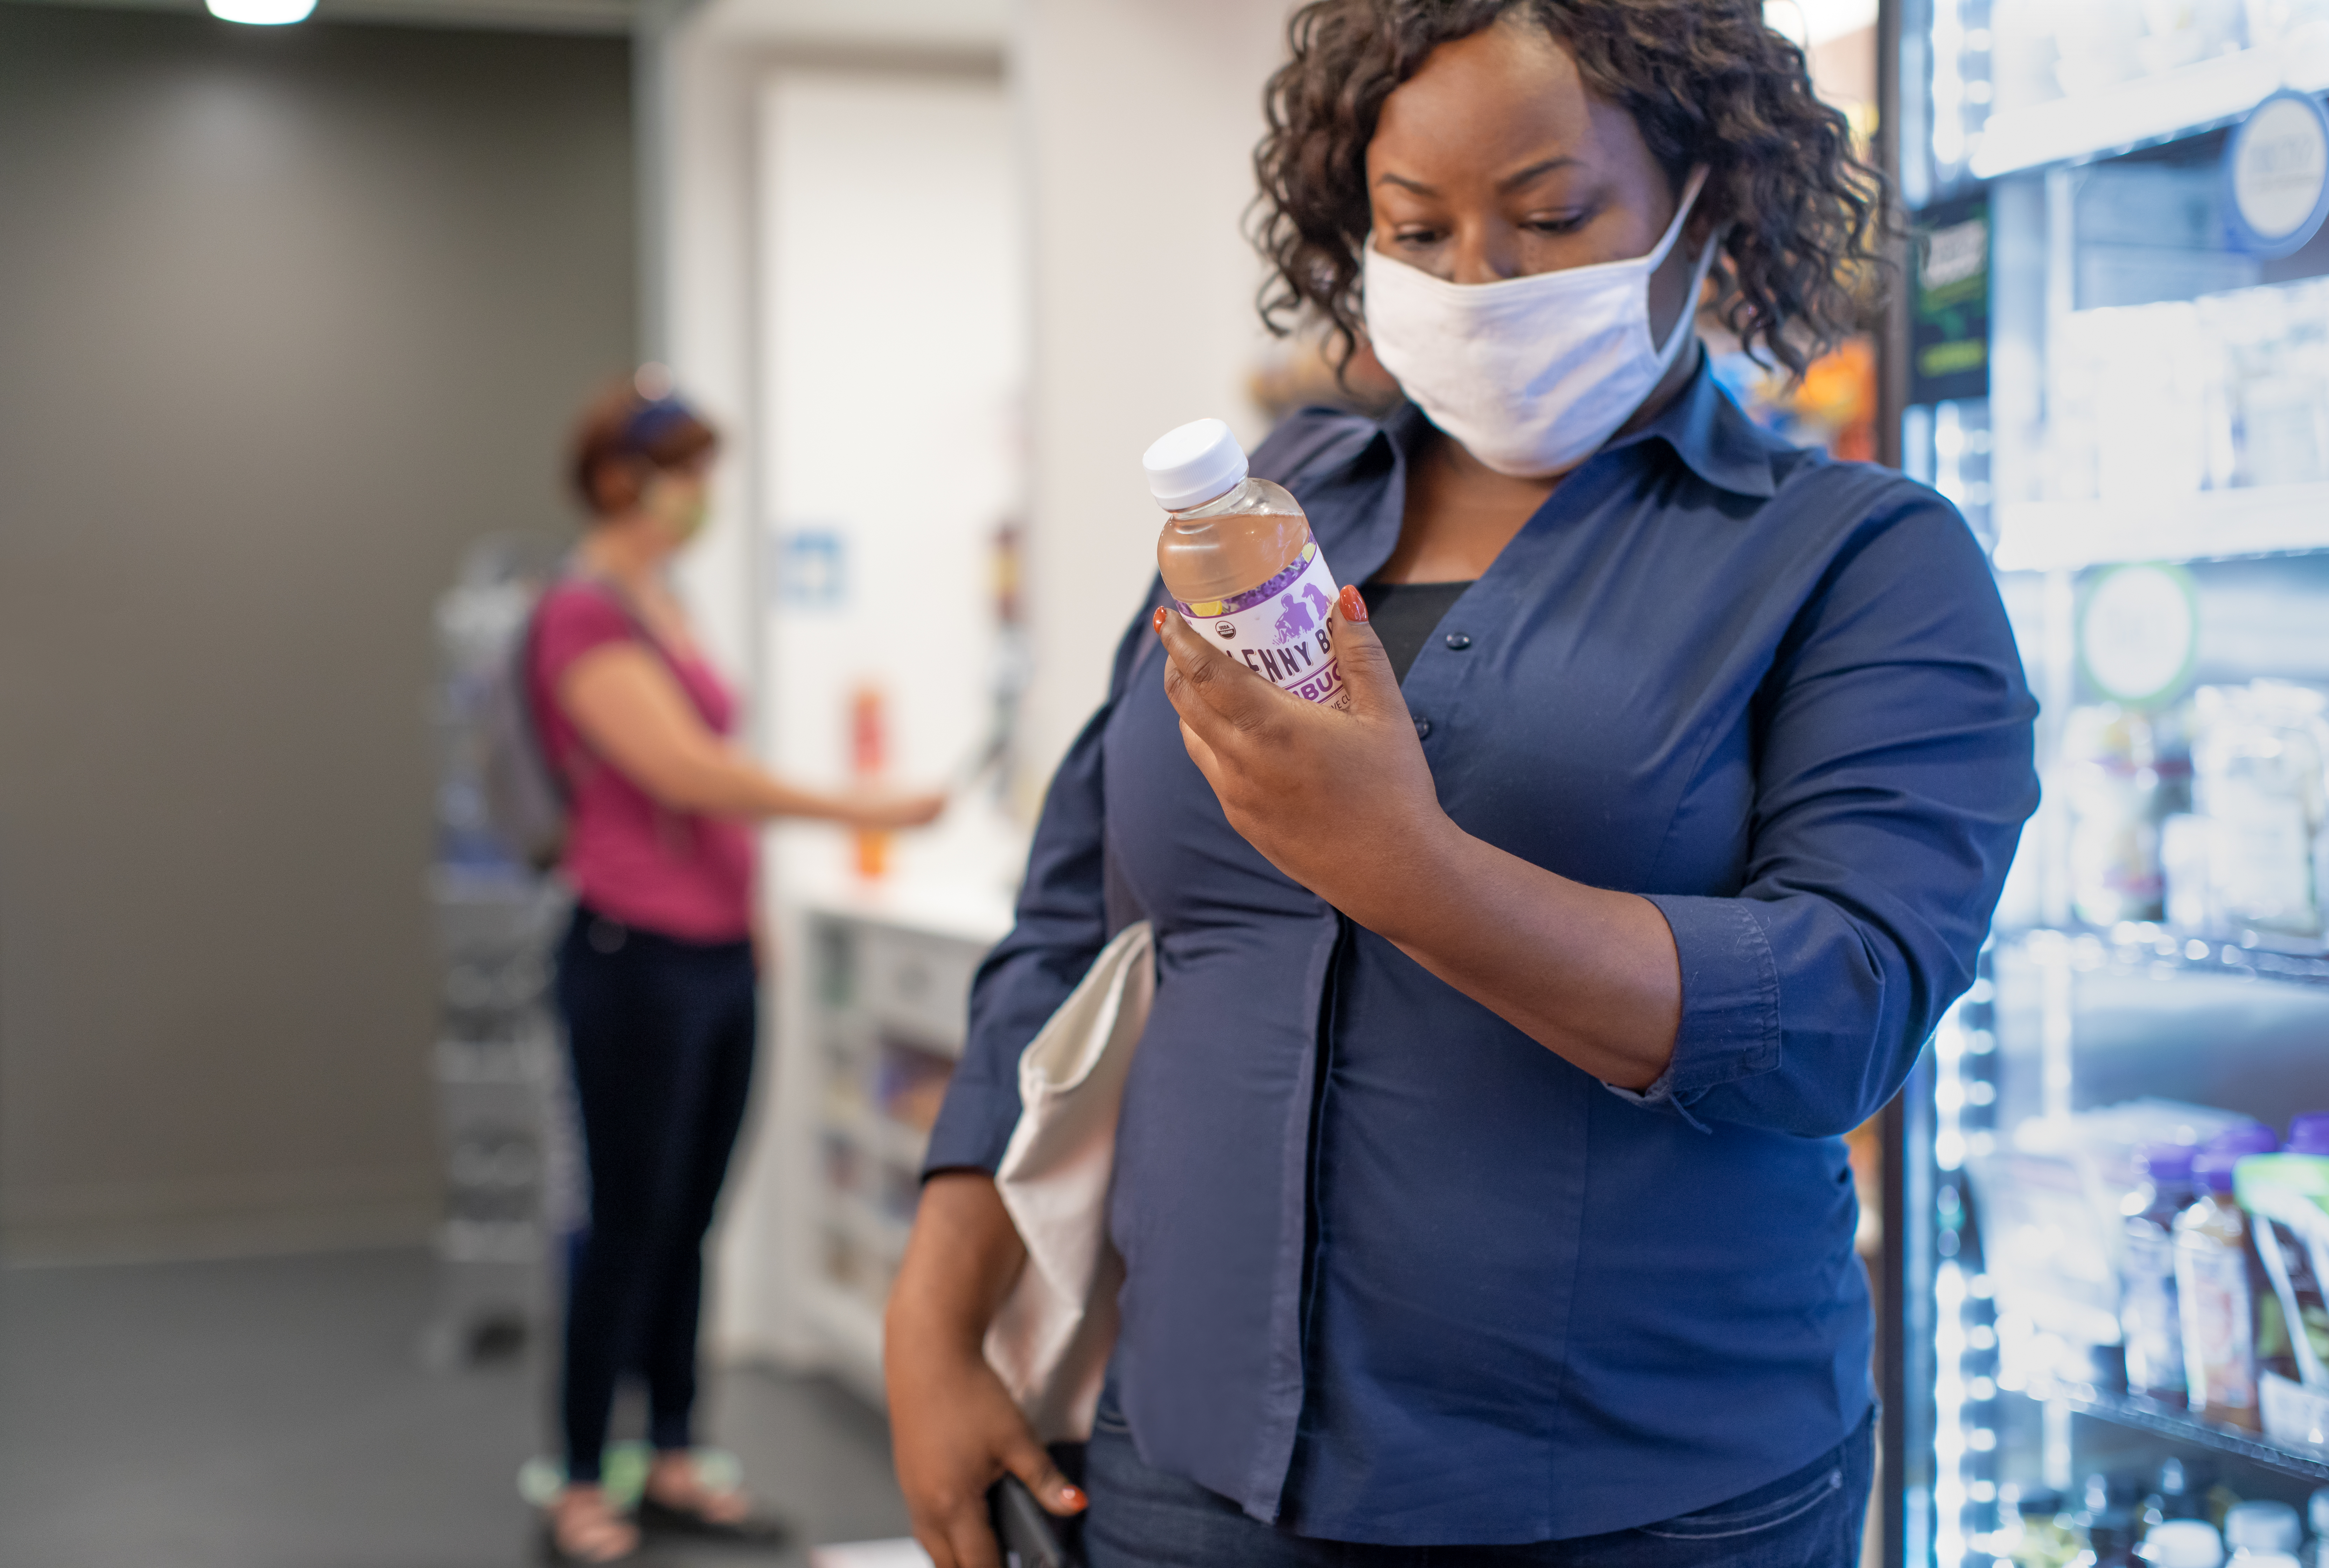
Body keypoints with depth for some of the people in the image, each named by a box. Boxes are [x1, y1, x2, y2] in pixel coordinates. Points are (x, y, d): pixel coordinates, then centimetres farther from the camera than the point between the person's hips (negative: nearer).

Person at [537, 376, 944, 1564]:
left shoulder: (660, 599, 14)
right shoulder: (582, 615, -13)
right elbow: (685, 771, -22)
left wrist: (751, 913, 18)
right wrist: (858, 810, -21)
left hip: (717, 952, 8)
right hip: (637, 956, -8)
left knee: (690, 1220, 12)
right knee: (631, 1224, -2)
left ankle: (671, 1463, 22)